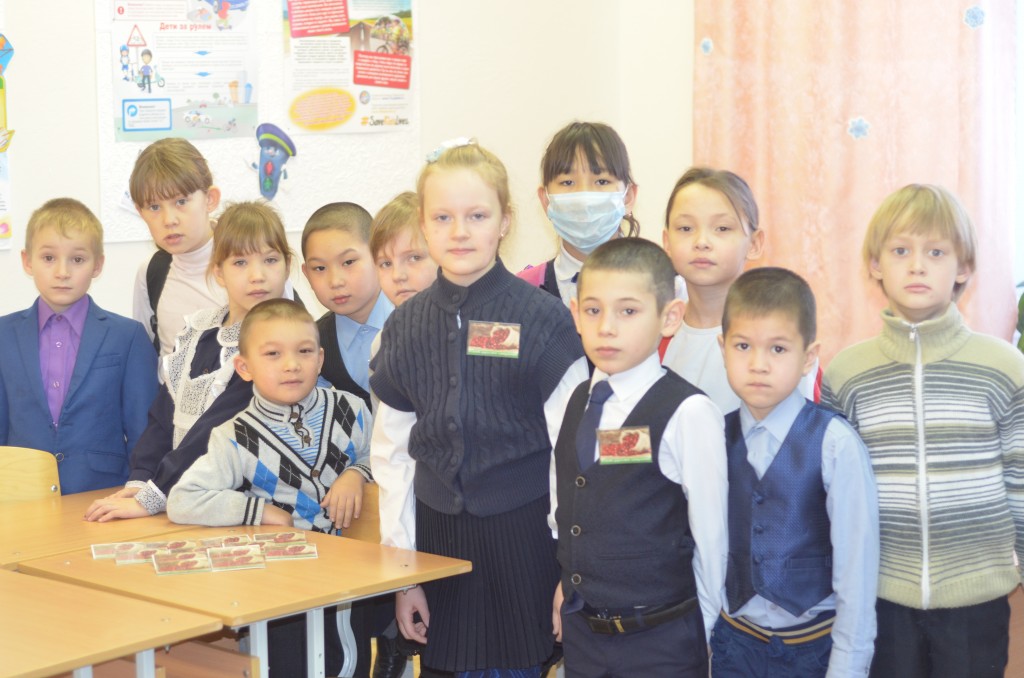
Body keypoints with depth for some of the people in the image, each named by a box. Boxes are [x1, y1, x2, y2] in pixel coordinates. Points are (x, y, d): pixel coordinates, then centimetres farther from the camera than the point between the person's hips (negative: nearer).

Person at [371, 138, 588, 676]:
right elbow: (392, 455, 8)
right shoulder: (406, 326, 4)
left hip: (523, 538, -3)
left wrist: (572, 569, -7)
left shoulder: (543, 319, -7)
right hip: (438, 540, 4)